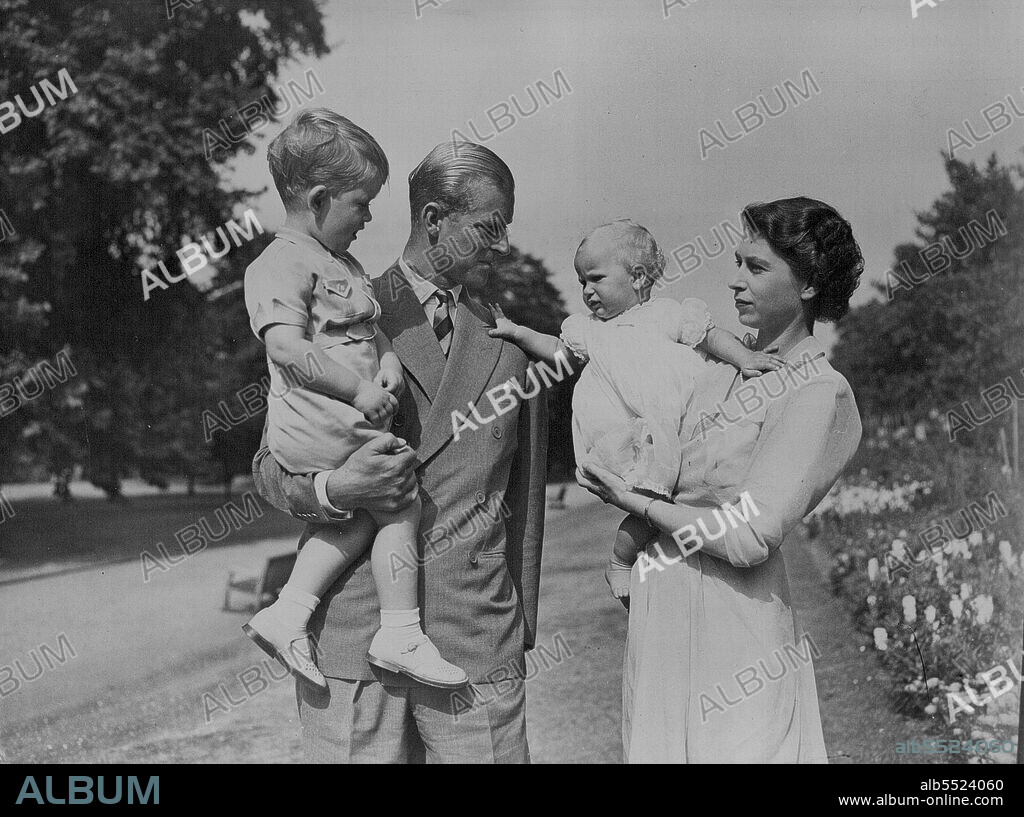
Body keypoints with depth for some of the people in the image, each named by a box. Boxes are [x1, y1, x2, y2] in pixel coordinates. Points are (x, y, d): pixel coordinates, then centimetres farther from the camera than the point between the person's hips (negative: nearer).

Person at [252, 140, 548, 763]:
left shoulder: (508, 345, 12)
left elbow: (525, 497, 15)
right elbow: (270, 464, 6)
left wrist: (524, 627, 13)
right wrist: (332, 489, -15)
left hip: (478, 640, 2)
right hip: (350, 634, -2)